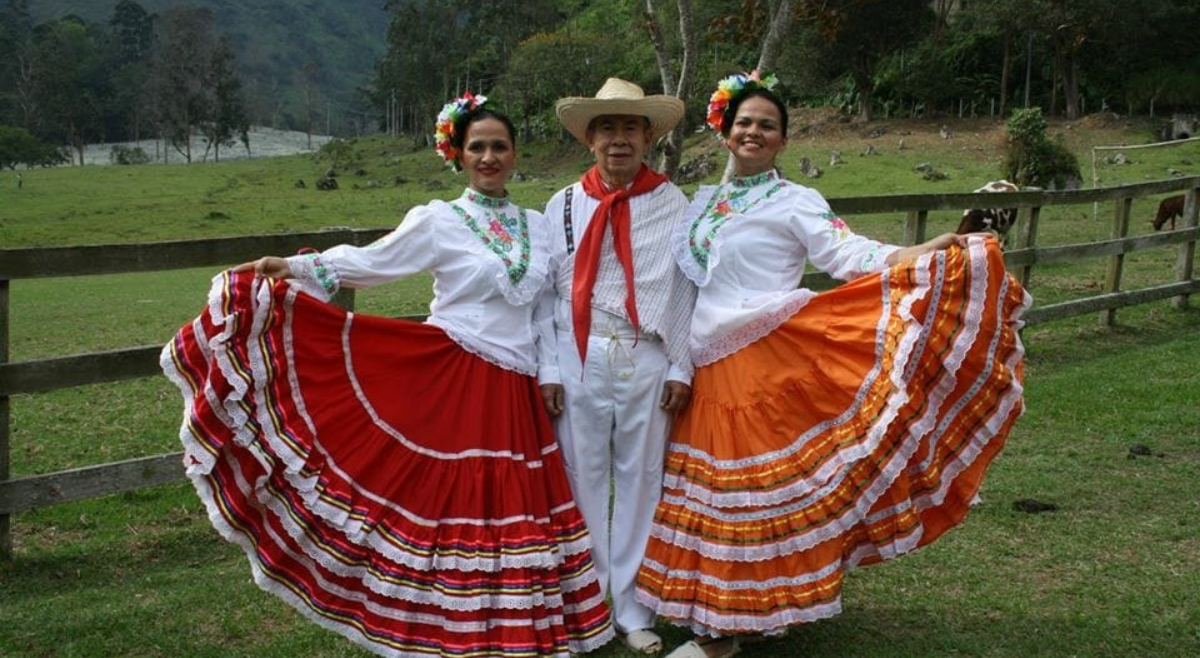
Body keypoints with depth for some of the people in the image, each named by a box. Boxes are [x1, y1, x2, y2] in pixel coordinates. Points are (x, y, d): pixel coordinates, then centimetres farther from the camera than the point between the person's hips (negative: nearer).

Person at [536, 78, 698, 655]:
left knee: (640, 480, 8)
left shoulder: (673, 204, 1)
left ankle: (631, 608, 21)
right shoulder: (562, 206, 4)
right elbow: (546, 293, 5)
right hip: (579, 359, 1)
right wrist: (548, 368, 0)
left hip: (647, 359, 0)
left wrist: (681, 368, -1)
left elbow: (686, 289, 1)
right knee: (583, 479, 8)